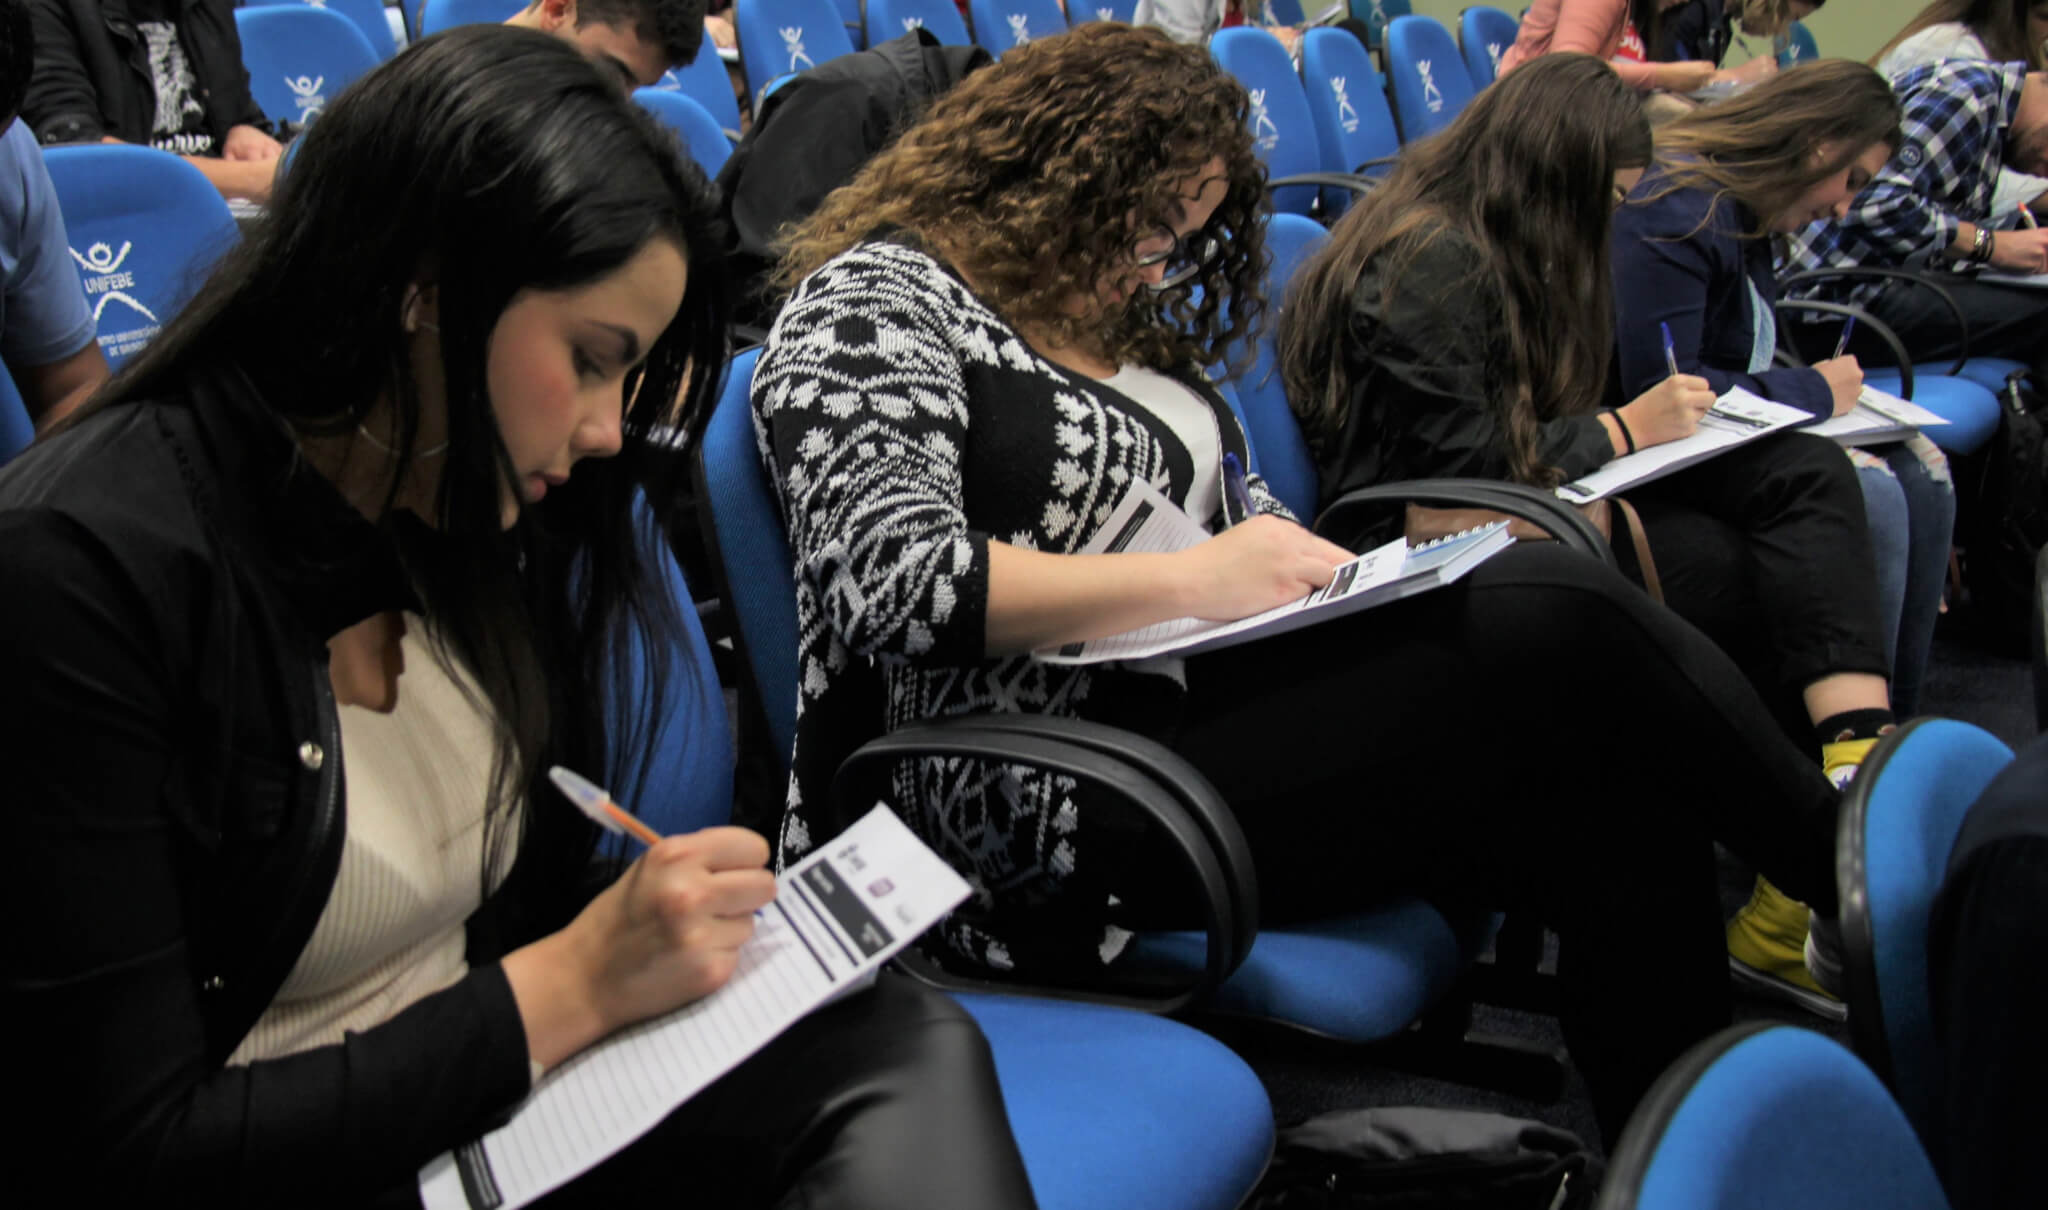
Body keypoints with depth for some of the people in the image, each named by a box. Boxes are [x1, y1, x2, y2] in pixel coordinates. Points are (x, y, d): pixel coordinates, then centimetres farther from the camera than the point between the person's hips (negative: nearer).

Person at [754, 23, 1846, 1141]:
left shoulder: (1111, 321, 20)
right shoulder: (876, 296, -5)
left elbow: (1231, 503, 28)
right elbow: (890, 579, -21)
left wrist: (1299, 565, 4)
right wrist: (1190, 583, -18)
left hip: (1194, 695, 9)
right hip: (1052, 805, -9)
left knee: (1618, 812, -16)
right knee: (1549, 617, -21)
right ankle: (1845, 864, 1)